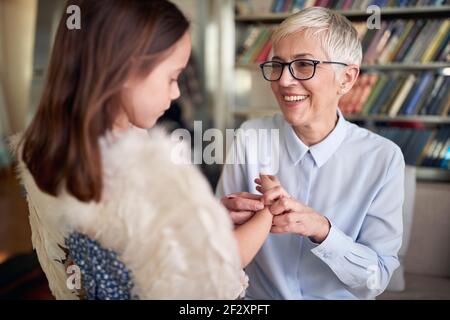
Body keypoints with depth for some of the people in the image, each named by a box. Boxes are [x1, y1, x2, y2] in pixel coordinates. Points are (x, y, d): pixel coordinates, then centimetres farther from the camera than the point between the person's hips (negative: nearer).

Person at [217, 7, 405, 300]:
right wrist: (225, 218, -22)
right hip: (255, 296, 1)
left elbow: (376, 280, -10)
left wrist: (322, 230, -25)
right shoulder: (251, 137, -8)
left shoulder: (383, 157, -11)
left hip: (342, 295, 0)